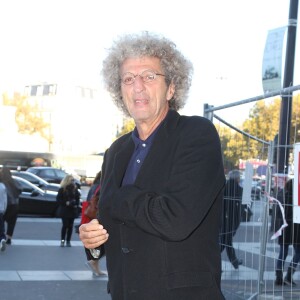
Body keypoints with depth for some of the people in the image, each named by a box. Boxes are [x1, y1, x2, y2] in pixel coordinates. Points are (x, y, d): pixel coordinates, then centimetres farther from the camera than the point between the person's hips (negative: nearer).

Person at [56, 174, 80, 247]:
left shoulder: (75, 189, 8)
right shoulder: (62, 189, -4)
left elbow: (78, 198, 13)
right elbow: (58, 199, -5)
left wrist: (76, 205, -5)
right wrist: (66, 203, -17)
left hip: (73, 210, 4)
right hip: (64, 211, -4)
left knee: (70, 226, 4)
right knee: (65, 225, -7)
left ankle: (68, 241, 9)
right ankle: (62, 240, 2)